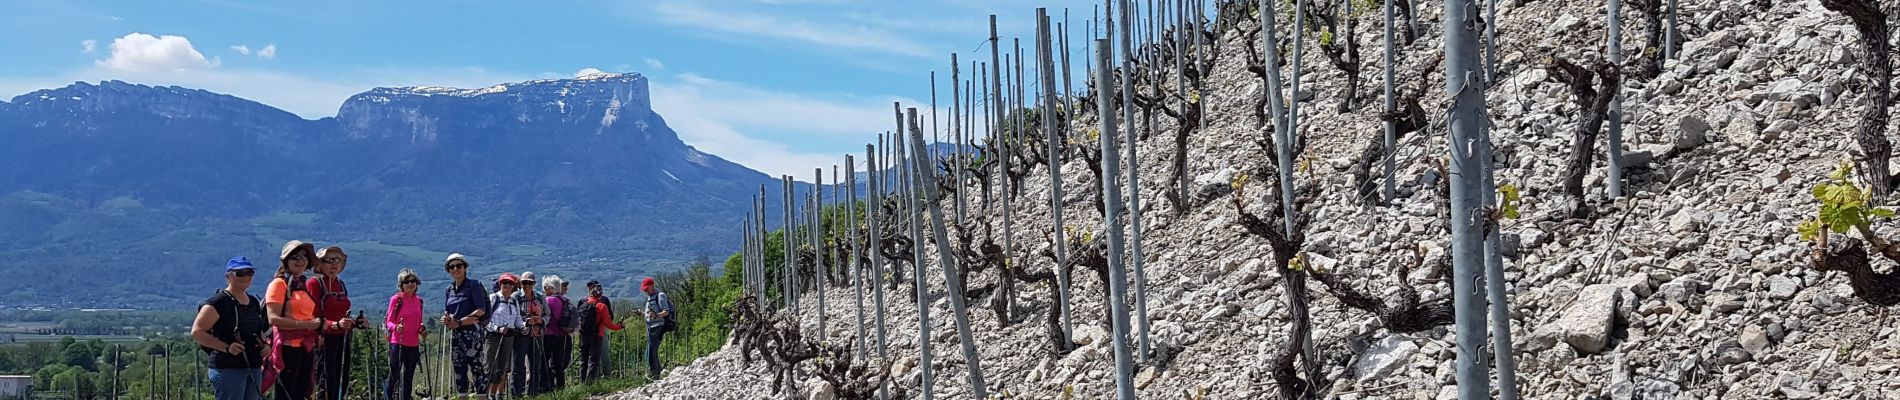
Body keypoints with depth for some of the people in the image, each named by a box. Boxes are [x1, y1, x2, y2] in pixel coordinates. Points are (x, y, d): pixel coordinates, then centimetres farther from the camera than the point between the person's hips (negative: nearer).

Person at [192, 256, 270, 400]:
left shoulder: (254, 302, 15)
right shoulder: (218, 302, -9)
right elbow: (197, 332, -14)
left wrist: (264, 344, 8)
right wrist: (226, 347, -21)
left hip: (254, 367, 8)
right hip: (228, 368, -8)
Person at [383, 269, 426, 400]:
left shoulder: (419, 300, 10)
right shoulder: (396, 299, -5)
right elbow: (388, 321, -3)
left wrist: (422, 331, 0)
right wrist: (396, 328, -23)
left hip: (413, 344, 5)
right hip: (398, 343, -5)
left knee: (409, 378, 9)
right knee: (394, 376, -8)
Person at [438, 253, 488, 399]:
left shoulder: (473, 285, -4)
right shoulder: (450, 289, 15)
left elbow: (481, 311, -12)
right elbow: (446, 312, 20)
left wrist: (459, 322, -14)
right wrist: (447, 318, -5)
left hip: (471, 332, -7)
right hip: (454, 334, 7)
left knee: (477, 367, -10)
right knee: (459, 369, 8)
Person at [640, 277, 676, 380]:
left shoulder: (660, 295, -7)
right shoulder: (649, 297, 21)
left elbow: (666, 311, -17)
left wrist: (656, 315, -34)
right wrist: (641, 314, 12)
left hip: (658, 327, -10)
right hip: (650, 327, 10)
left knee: (651, 350, -14)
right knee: (653, 352, 10)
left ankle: (653, 373, -13)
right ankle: (657, 373, 15)